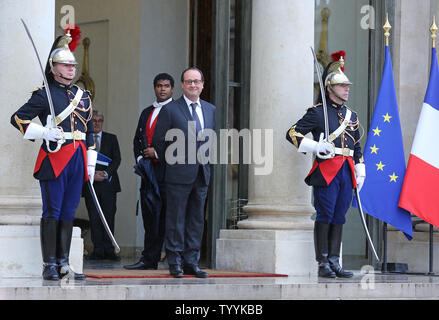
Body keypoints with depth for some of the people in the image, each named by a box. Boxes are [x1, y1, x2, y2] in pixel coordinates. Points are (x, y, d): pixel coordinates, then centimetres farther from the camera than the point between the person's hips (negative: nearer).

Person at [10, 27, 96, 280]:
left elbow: (89, 131, 21)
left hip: (78, 159, 6)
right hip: (54, 157, -6)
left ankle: (64, 264, 11)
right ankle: (49, 266, 0)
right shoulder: (44, 94, -1)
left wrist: (91, 163, 15)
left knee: (69, 213, 7)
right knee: (52, 212, -4)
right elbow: (18, 118, -4)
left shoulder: (83, 96, 17)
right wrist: (44, 132, -17)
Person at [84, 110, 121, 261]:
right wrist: (92, 175, -11)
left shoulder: (111, 138, 14)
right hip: (90, 184, 0)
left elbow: (117, 159, 5)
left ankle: (109, 251, -3)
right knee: (94, 218, -2)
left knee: (109, 217, -4)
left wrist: (106, 173, -10)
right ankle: (98, 251, 0)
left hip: (108, 183, 1)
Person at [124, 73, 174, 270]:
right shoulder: (146, 112, 21)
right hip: (149, 172, 6)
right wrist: (140, 159, 6)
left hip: (168, 171, -6)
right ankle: (148, 261, 6)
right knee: (149, 216, 5)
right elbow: (137, 140, 24)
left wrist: (158, 152, -10)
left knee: (167, 217, -4)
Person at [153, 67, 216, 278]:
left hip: (202, 174, 5)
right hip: (179, 174, -5)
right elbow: (158, 140, 0)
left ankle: (191, 262, 12)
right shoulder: (170, 110, -4)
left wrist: (204, 160, 13)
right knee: (176, 219, -3)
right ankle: (175, 262, 4)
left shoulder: (210, 110, 12)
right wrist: (170, 163, 3)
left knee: (196, 220, 7)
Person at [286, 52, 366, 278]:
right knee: (325, 217, -6)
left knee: (339, 218, 6)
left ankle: (334, 262, 9)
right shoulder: (317, 112, -1)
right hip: (326, 170, -6)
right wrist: (315, 146, -16)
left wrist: (360, 172, 17)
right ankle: (323, 264, -2)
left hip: (346, 172, 6)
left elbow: (357, 147, 25)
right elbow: (292, 134, -5)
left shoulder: (351, 115, 18)